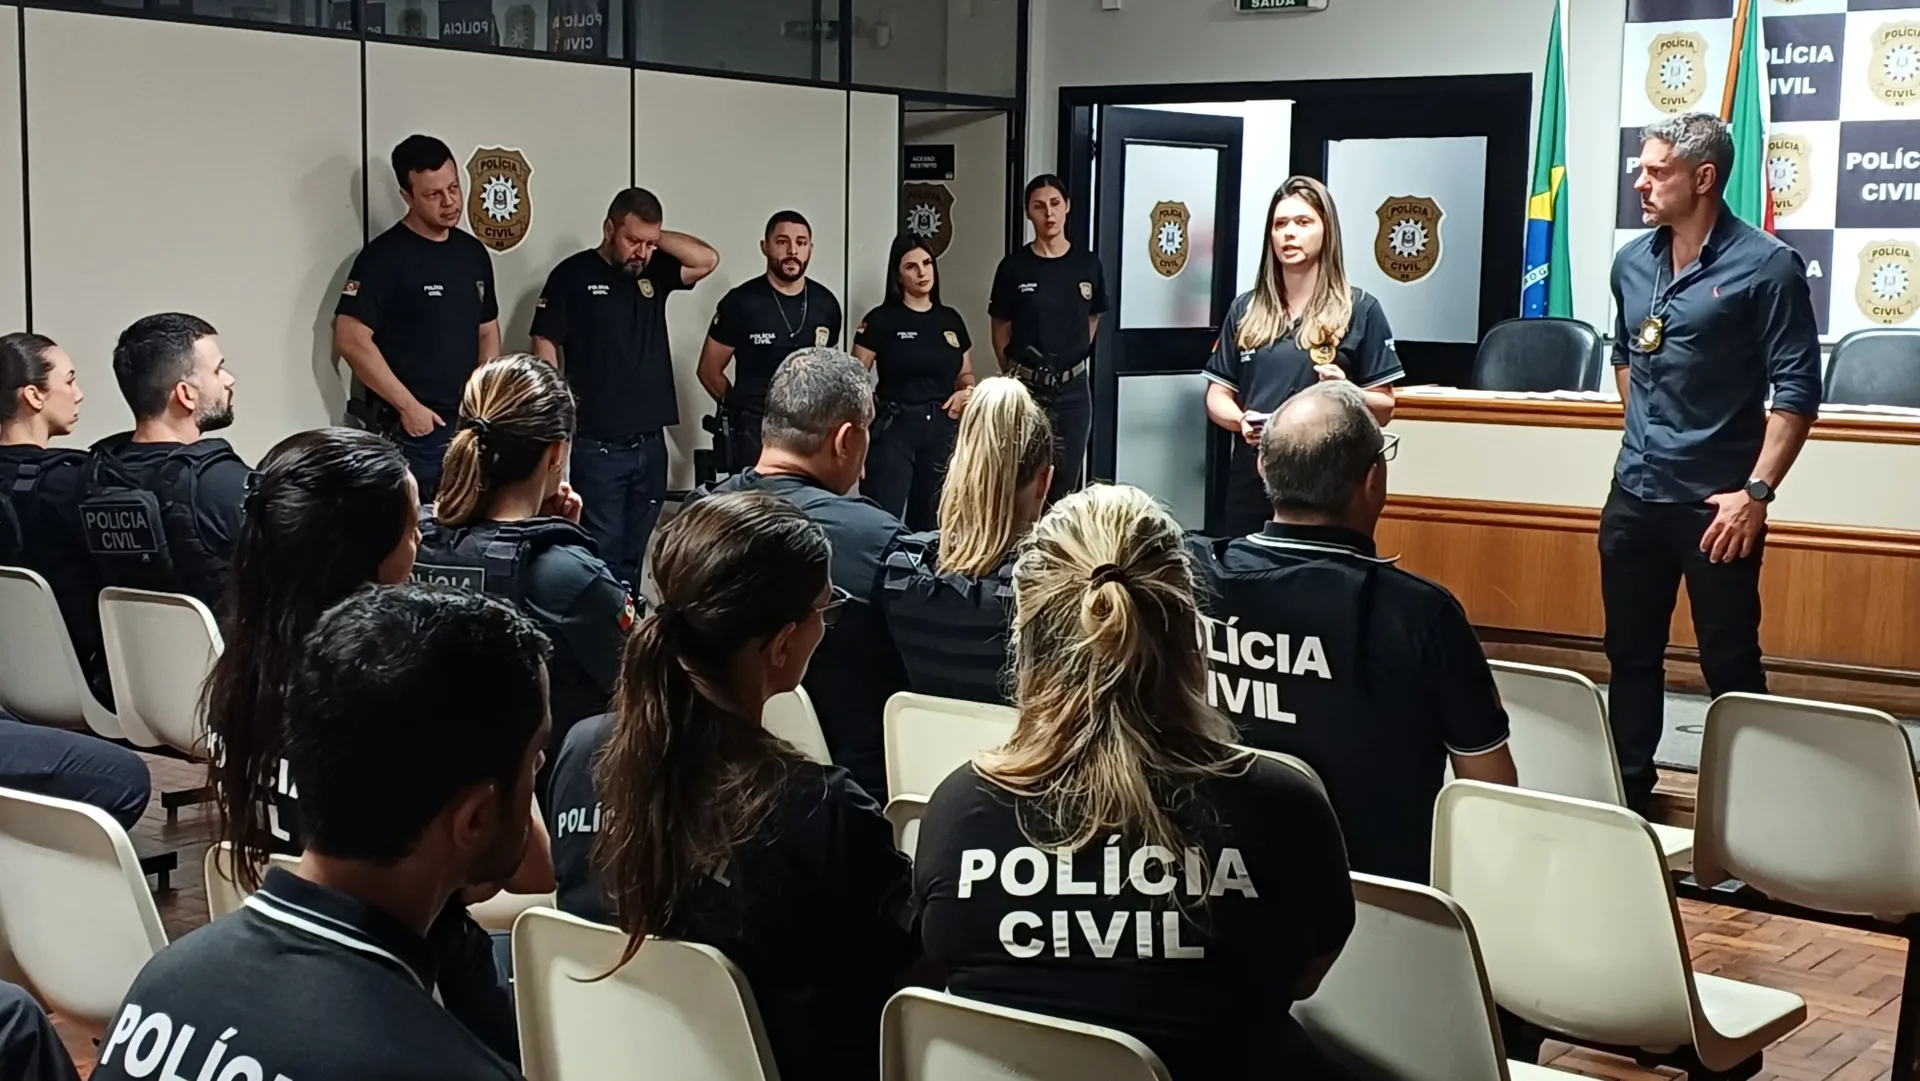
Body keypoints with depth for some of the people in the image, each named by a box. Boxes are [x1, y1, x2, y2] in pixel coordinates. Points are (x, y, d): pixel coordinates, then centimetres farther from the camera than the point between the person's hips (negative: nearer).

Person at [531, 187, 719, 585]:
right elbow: (544, 346, -5)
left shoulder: (653, 272, 11)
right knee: (601, 553, -5)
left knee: (634, 555, 12)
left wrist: (656, 237, -4)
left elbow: (707, 259, 0)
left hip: (651, 442, 5)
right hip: (597, 444, -5)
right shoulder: (573, 274, -3)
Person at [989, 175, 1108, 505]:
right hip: (1025, 387, -2)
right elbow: (1001, 331, 3)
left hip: (1072, 388, 2)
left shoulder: (1087, 265, 1)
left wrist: (1070, 359, 10)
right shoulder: (1014, 267, -5)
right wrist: (1014, 376, 5)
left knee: (1066, 482, 9)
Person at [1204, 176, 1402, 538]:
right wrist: (1242, 421, -11)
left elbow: (1383, 407, 2)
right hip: (1251, 481, 3)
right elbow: (1217, 397, 10)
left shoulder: (1360, 310, 1)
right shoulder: (1245, 309, 10)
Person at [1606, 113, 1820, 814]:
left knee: (1730, 665, 2)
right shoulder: (1632, 263, 7)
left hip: (1716, 503, -6)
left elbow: (1797, 387, -12)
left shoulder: (1765, 266, -11)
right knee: (1631, 655, 13)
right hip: (1634, 495, 6)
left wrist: (1757, 491, -17)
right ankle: (1628, 793, 26)